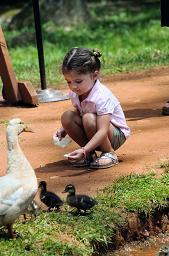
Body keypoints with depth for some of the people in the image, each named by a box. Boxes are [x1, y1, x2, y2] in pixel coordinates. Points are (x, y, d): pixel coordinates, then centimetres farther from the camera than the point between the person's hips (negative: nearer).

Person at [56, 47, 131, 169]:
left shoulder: (102, 97, -31)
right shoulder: (74, 94, -8)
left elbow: (102, 131, -37)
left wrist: (84, 150, -48)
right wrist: (64, 129, -7)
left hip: (117, 135, -7)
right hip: (94, 137, 7)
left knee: (89, 119, -34)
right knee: (66, 116, -16)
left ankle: (110, 153, -12)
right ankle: (90, 154, -3)